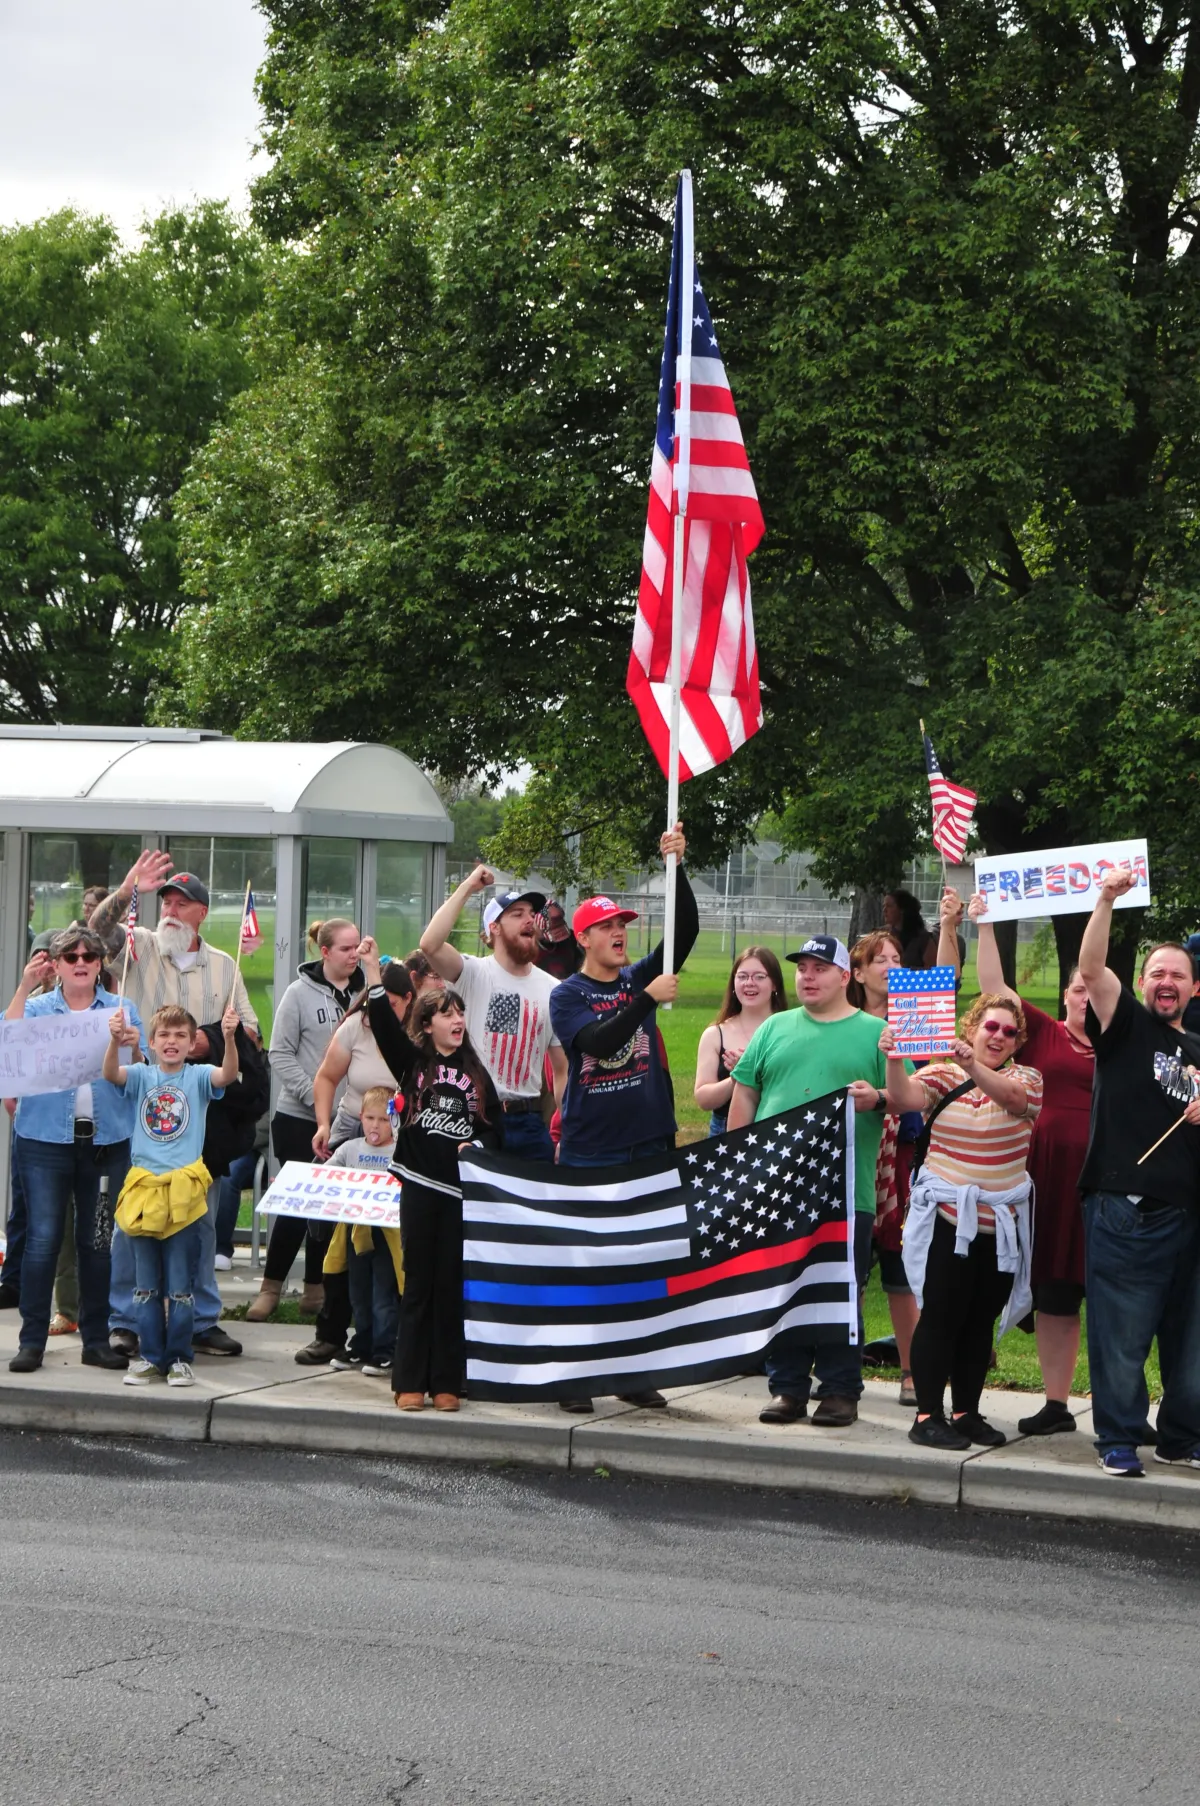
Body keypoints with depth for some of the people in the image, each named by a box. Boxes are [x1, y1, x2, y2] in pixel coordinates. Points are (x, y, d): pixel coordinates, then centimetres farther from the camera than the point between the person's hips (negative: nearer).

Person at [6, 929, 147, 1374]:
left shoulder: (122, 1011, 10)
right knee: (42, 1239, -4)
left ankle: (96, 1340, 14)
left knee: (98, 1241, 6)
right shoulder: (38, 1007, 7)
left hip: (107, 1141, 1)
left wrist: (133, 1047, -16)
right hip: (45, 1140, -1)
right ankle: (32, 1341, 2)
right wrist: (25, 987, -14)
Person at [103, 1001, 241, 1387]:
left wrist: (229, 1038, -37)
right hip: (143, 1191, 2)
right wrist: (115, 1040, -34)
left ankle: (179, 1358, 11)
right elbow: (110, 1073, -14)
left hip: (184, 1192, -2)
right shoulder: (142, 1076, 6)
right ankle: (149, 1357, 17)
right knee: (146, 1283, 9)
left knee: (181, 1285, 3)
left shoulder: (198, 1077, 2)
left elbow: (228, 1075, -17)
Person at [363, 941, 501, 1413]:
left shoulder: (476, 1072, 11)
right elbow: (384, 1027, -11)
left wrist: (479, 1146, -8)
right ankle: (410, 1381, 4)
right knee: (418, 1283, 1)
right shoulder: (413, 1063, 4)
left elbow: (497, 1126, 13)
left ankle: (447, 1382, 8)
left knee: (453, 1287, 3)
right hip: (420, 1186, -2)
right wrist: (373, 973, -20)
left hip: (463, 1189, 2)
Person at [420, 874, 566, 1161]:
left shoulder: (551, 990, 8)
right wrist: (467, 887, -17)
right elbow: (430, 945, -24)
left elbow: (562, 1070, 10)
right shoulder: (474, 974, -3)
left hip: (529, 1123, 4)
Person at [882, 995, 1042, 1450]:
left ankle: (967, 1412, 17)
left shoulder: (1026, 1077, 4)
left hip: (1002, 1224, 3)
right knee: (940, 1317, -4)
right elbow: (905, 1099, -17)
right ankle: (928, 1415, 0)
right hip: (946, 1220, -3)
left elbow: (1012, 1097, -19)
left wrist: (975, 1068, -38)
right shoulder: (942, 1075, 2)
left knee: (981, 1322, 9)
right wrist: (894, 1062, -37)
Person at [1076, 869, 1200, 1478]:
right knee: (1122, 1333, -4)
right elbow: (1091, 967, -12)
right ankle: (1118, 1440, 5)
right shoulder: (1125, 1026, 4)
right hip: (1126, 1211, -5)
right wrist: (1106, 900, -24)